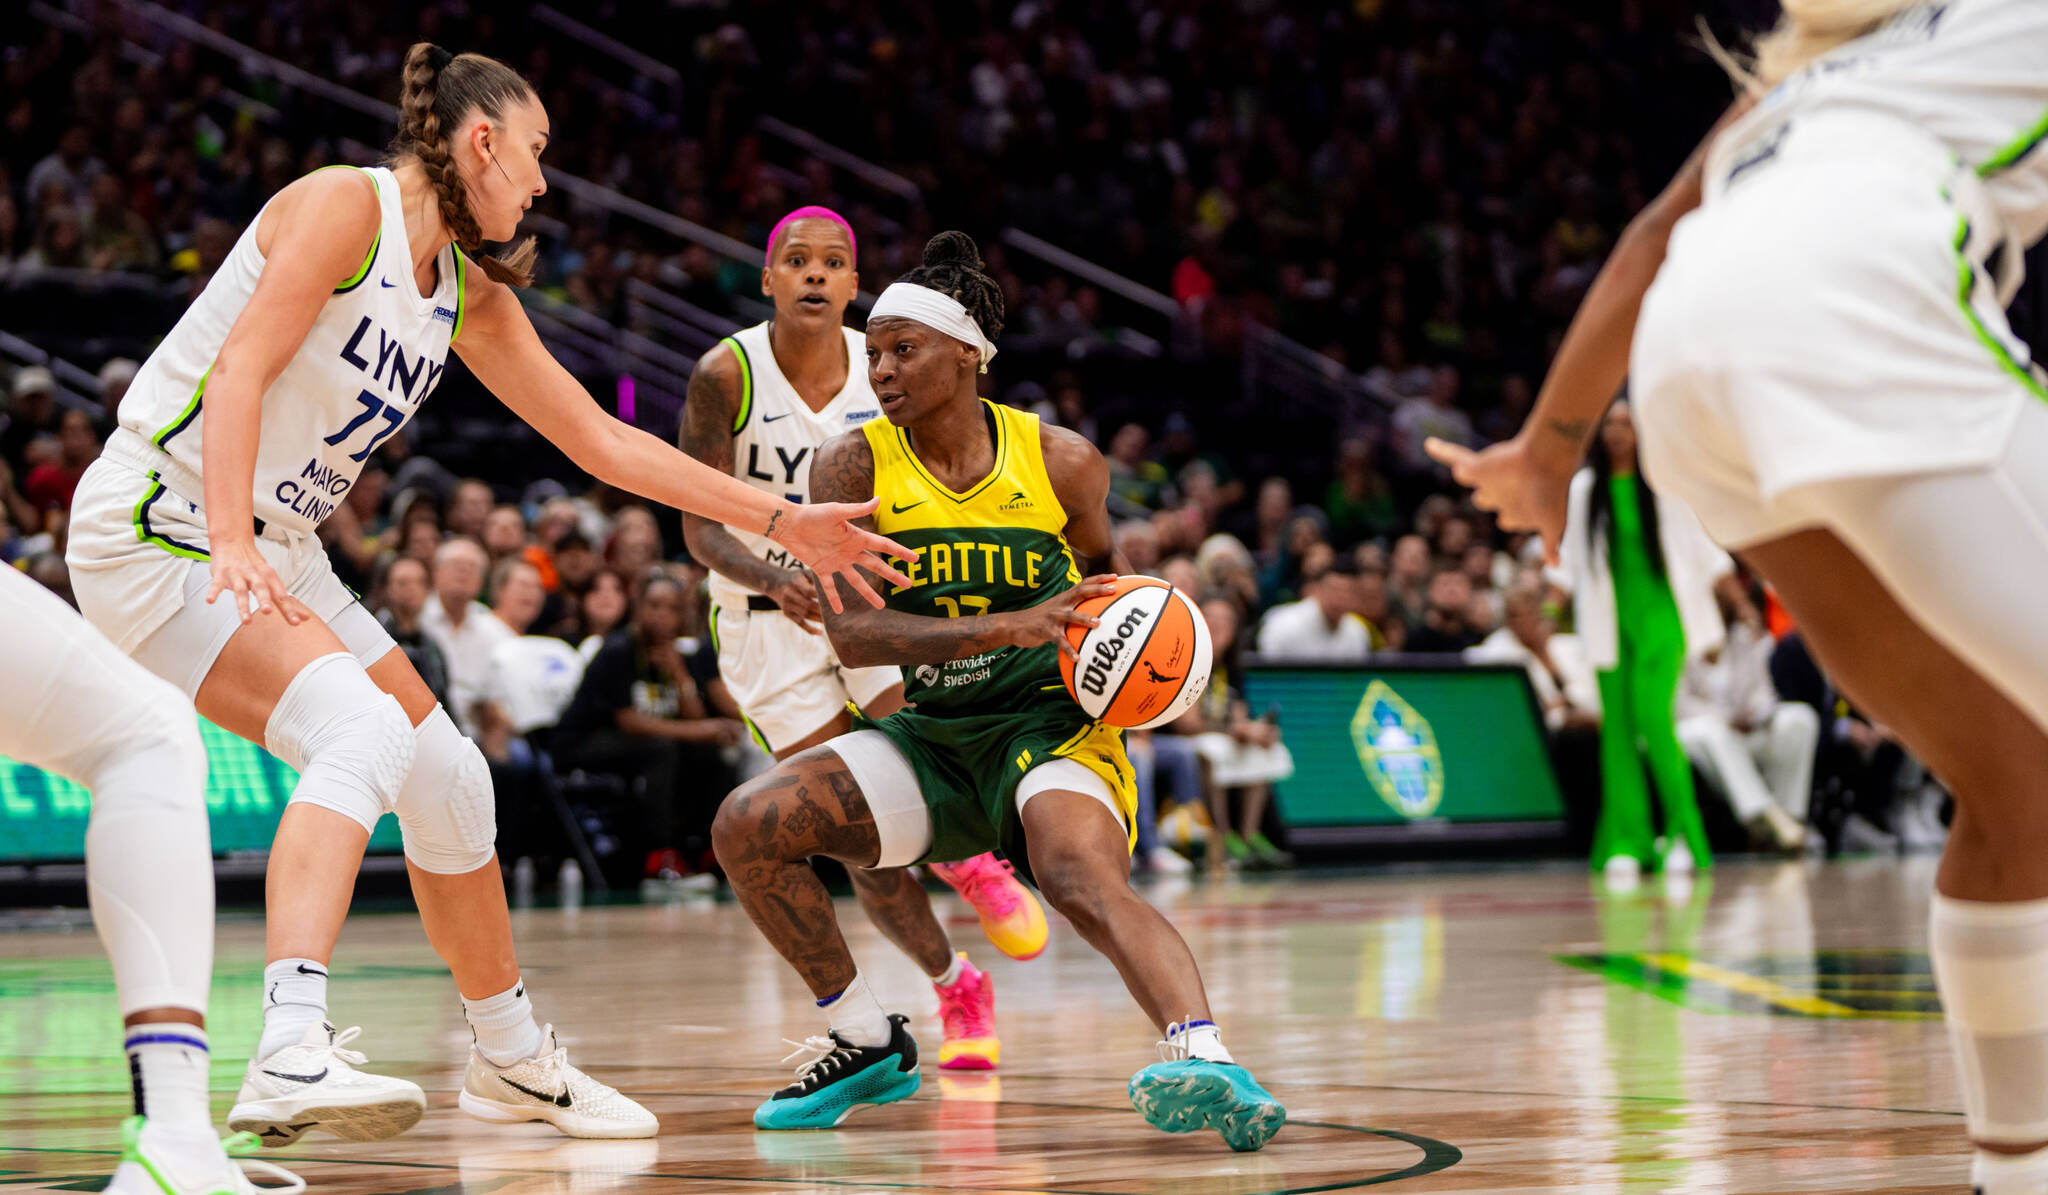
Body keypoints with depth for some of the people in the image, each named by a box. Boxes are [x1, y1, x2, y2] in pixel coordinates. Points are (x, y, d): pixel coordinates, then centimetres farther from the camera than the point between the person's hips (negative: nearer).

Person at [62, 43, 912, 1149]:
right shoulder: (348, 203, -13)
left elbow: (604, 441, 17)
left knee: (447, 777, 10)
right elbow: (238, 373, -23)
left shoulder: (472, 294, 12)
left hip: (277, 552, 9)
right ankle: (289, 1057, -43)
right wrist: (230, 549, -36)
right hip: (159, 528, -9)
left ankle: (511, 1058, 29)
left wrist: (782, 519, 14)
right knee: (362, 727, -29)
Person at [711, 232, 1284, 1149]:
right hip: (933, 736, 4)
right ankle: (866, 1042, 7)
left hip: (1052, 723, -4)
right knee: (747, 826, -12)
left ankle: (1208, 1065, -54)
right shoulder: (853, 467, -7)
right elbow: (848, 633, -20)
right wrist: (1012, 626, -30)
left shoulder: (1062, 463, -7)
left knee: (1083, 878, -35)